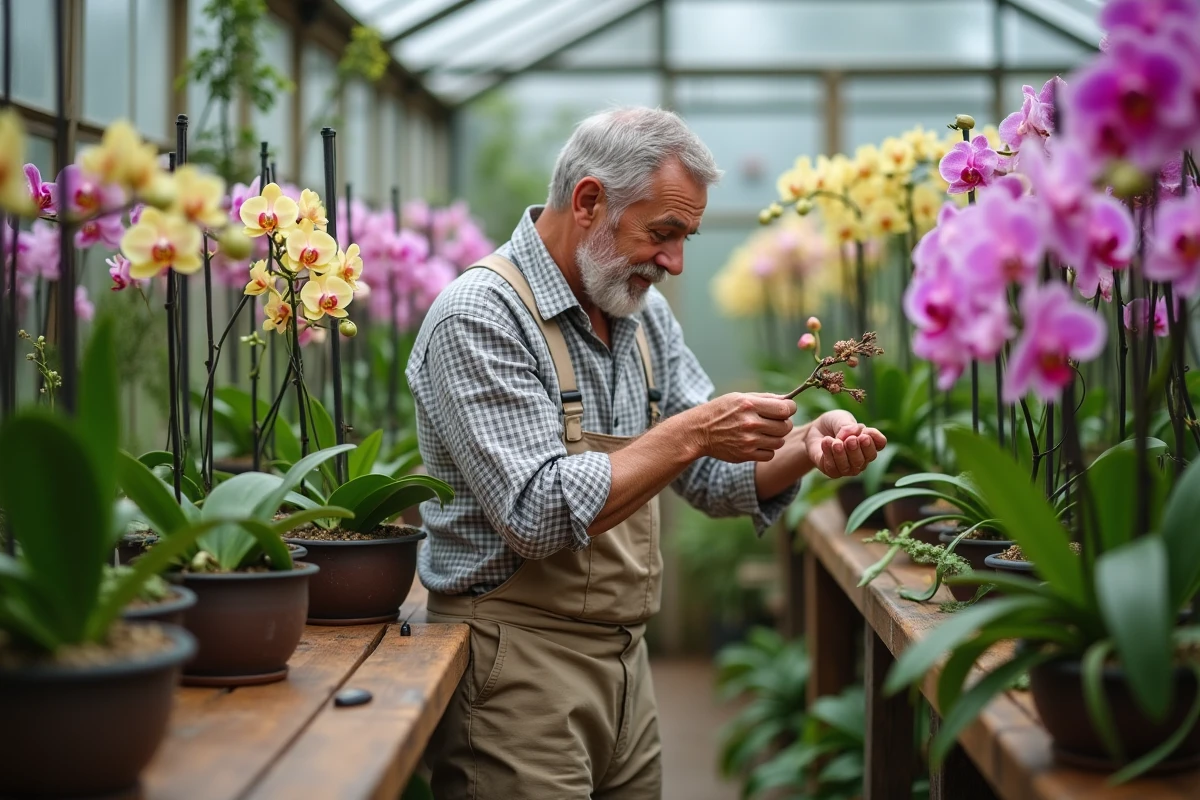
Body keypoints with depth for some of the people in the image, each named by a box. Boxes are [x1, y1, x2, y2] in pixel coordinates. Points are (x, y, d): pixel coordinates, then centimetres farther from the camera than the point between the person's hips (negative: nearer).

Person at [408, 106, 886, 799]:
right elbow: (538, 516, -24)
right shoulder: (481, 317, -16)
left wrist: (806, 448, -7)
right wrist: (687, 435, -23)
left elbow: (715, 478, 11)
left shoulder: (643, 314, 10)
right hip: (519, 668, -8)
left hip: (625, 660, 8)